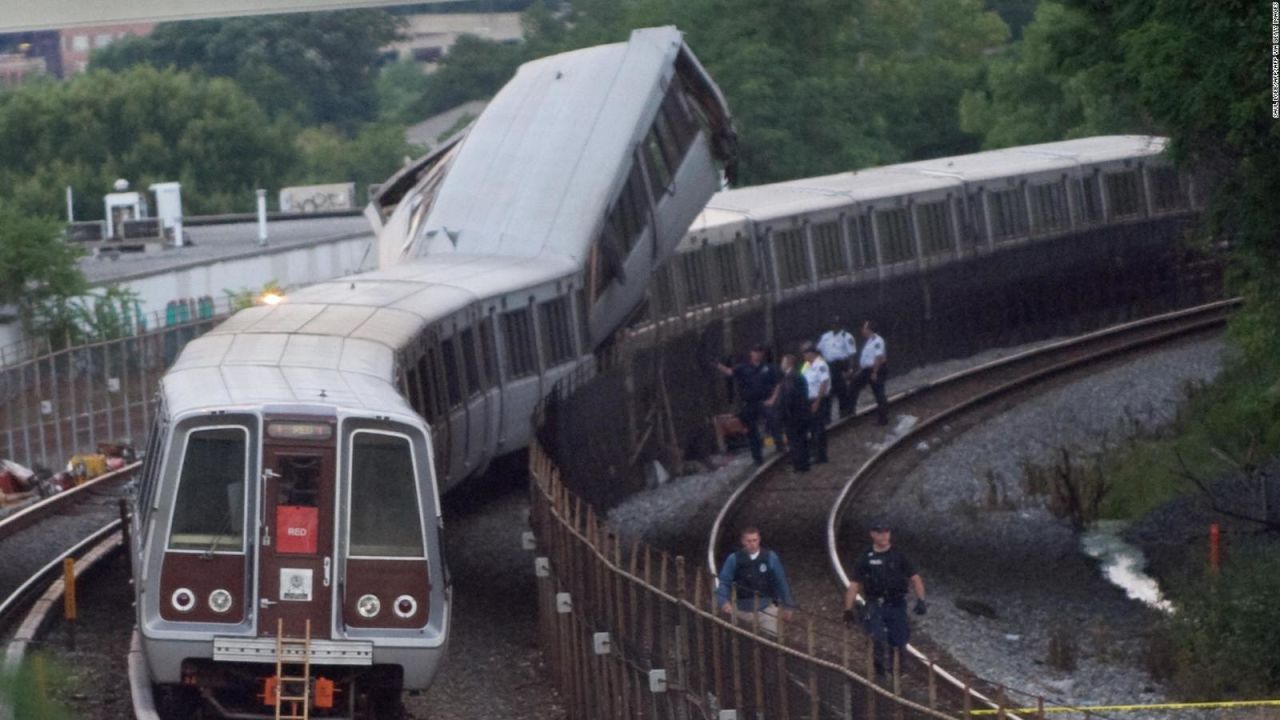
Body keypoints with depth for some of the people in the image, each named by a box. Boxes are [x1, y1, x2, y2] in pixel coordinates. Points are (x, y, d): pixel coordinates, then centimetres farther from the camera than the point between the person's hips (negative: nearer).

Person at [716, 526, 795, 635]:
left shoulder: (770, 558, 0)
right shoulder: (734, 560, -2)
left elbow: (781, 582, 6)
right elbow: (724, 582, -4)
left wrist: (787, 606, 8)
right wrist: (724, 602, -22)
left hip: (766, 609, -1)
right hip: (742, 610, 1)